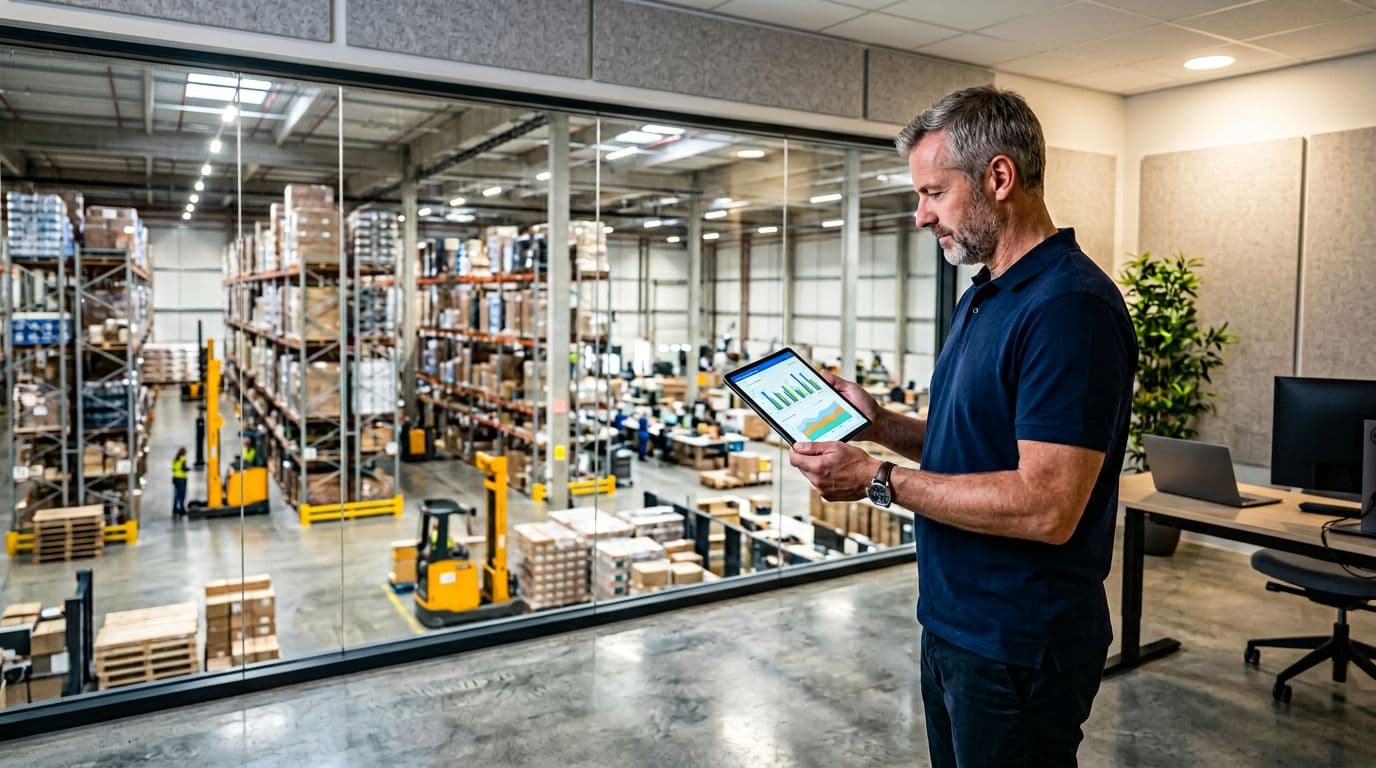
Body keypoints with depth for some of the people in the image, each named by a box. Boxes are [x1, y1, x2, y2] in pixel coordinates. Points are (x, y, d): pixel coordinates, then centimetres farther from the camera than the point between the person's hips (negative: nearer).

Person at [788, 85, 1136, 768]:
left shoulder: (1070, 307, -22)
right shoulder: (981, 298, 10)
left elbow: (1046, 507, -27)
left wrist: (880, 481, -22)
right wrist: (880, 423, 1)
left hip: (1018, 648, -9)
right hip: (953, 623, 9)